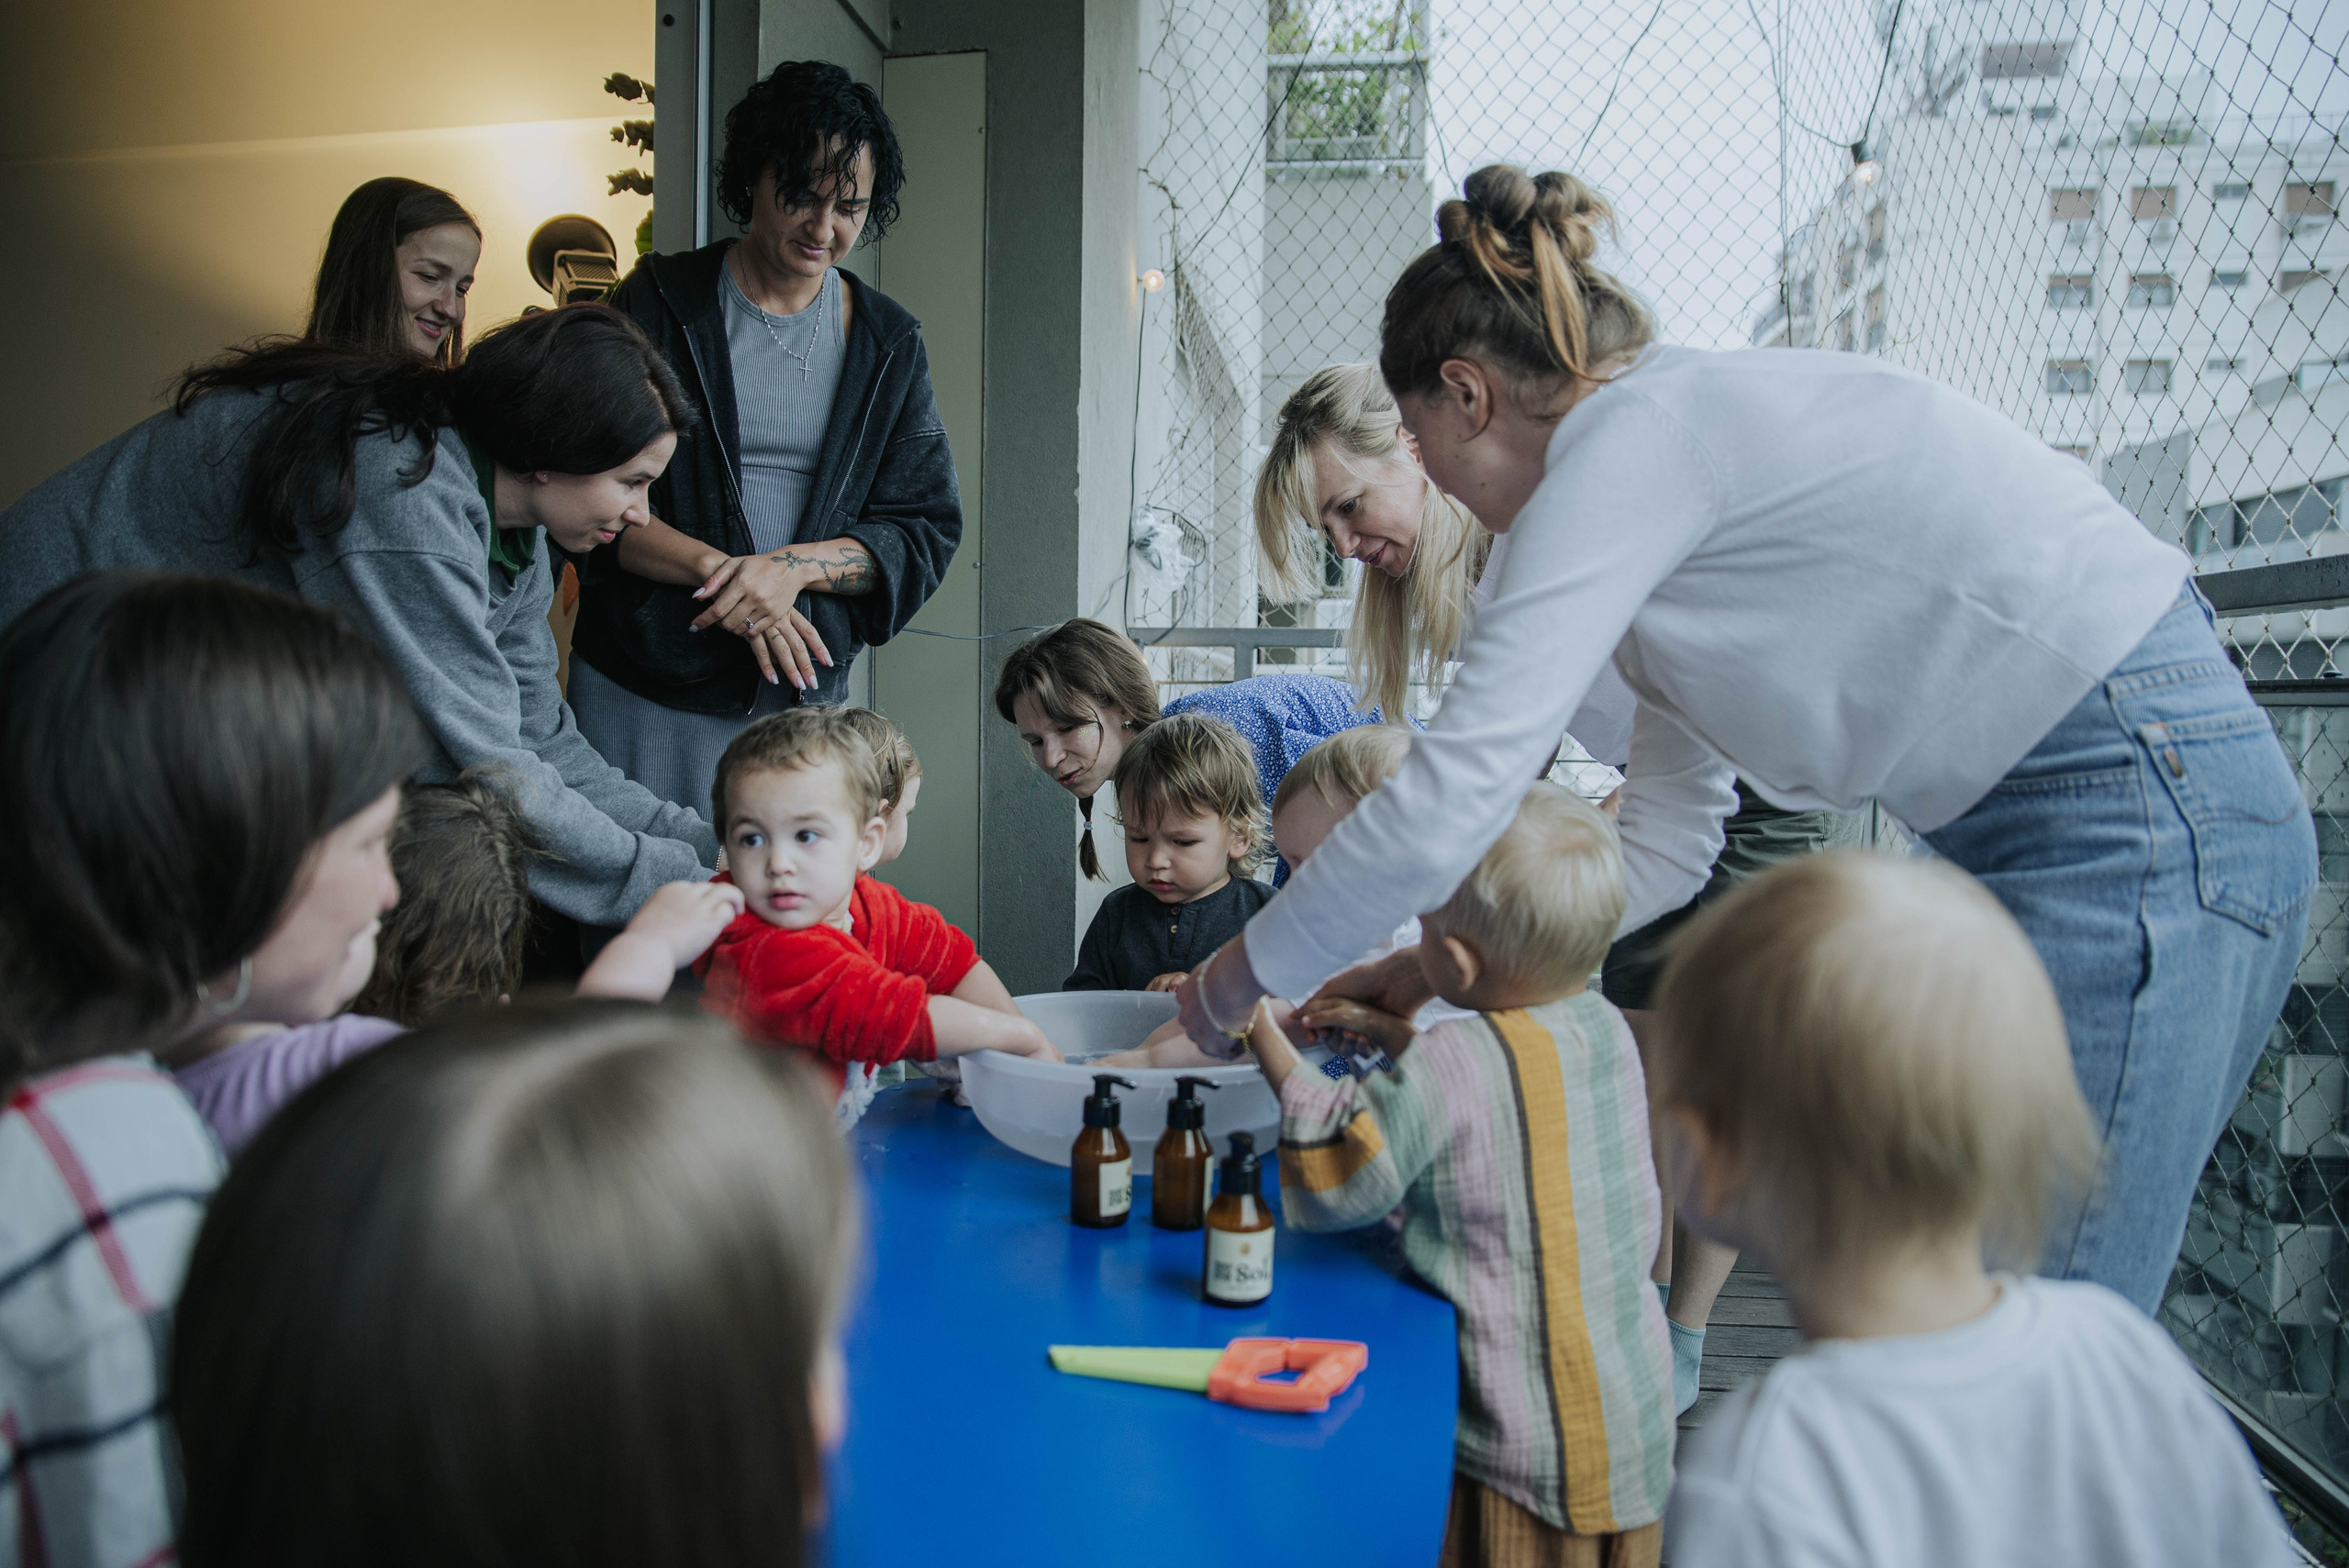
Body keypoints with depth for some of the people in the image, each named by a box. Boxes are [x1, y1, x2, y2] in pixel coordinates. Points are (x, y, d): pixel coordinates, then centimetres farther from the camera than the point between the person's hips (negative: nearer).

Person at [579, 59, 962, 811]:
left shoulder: (889, 344, 8)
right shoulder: (660, 303, 1)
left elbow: (927, 532, 4)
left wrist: (796, 564, -13)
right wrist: (716, 568, -20)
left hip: (804, 690, 2)